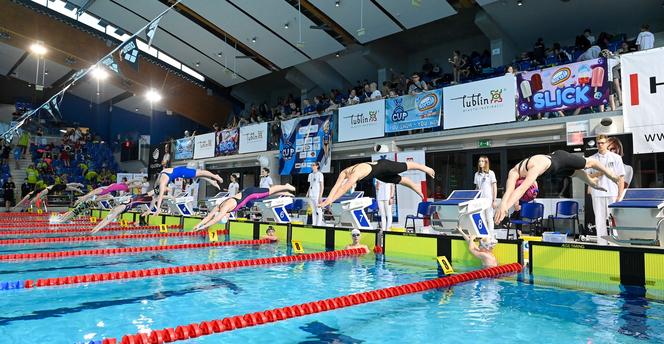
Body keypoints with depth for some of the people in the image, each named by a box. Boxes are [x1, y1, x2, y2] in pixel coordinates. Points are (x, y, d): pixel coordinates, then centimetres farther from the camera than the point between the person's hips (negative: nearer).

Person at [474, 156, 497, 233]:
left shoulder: (491, 173, -2)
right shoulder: (477, 174, 11)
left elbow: (495, 188, -3)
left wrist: (494, 200, -9)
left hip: (488, 199, -4)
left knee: (489, 218, -2)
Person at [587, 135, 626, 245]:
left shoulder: (616, 157, 4)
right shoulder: (591, 159, 6)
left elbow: (621, 177, 2)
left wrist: (620, 195, -4)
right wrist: (597, 174, -11)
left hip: (613, 194, -1)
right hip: (597, 194, 1)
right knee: (600, 220, 5)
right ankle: (602, 243, 13)